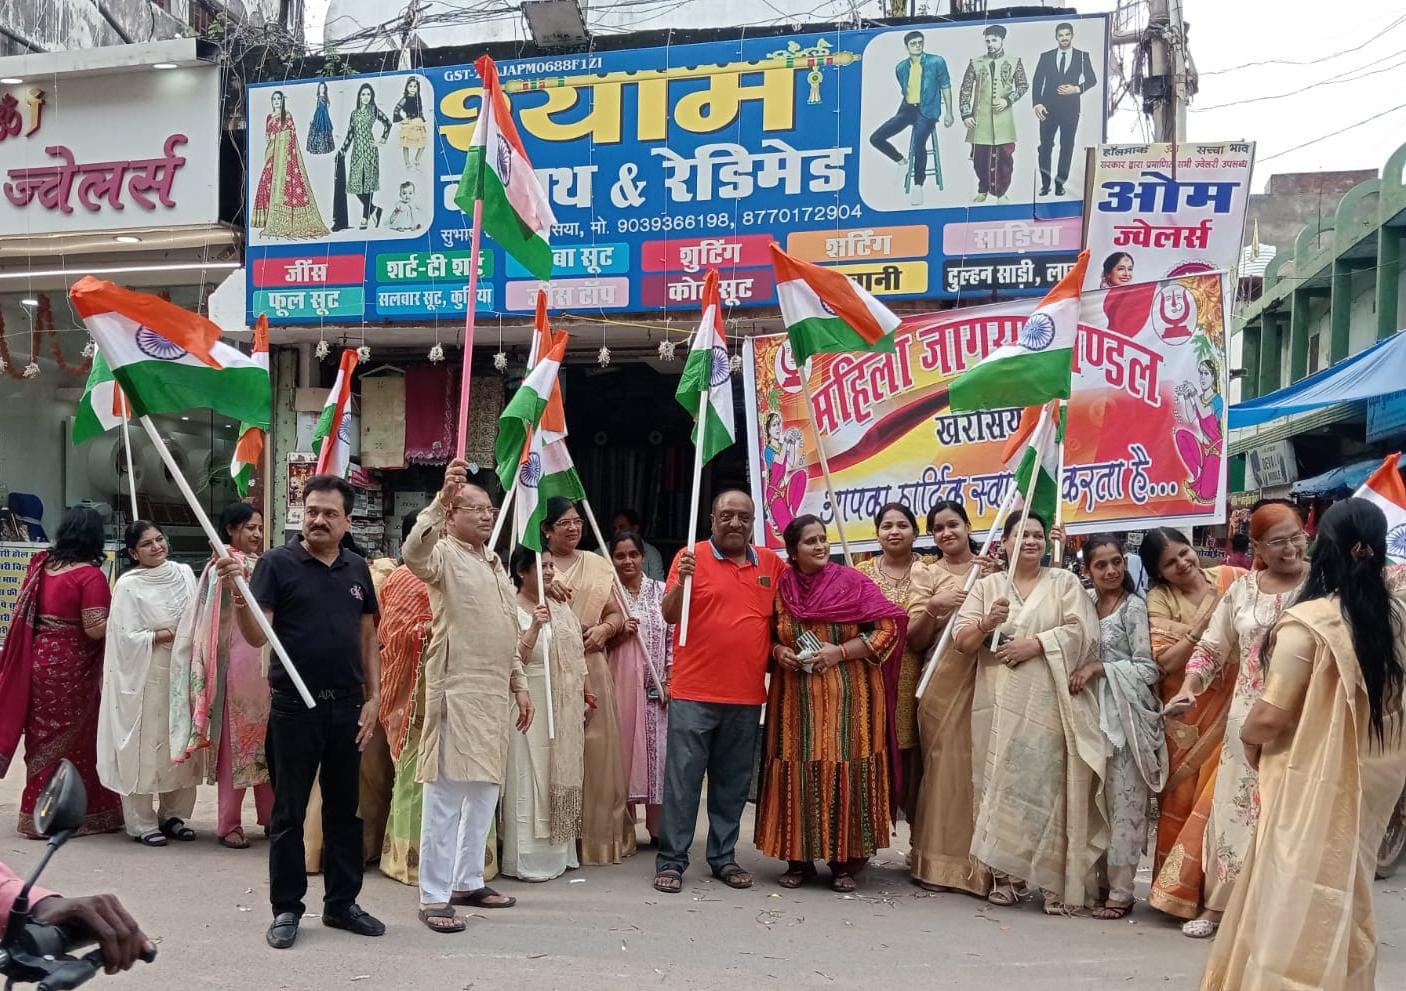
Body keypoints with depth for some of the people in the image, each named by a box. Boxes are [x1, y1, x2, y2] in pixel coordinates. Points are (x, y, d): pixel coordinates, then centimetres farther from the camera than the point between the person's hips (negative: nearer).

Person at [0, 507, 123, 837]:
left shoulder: (42, 563, 5)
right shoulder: (90, 575, -15)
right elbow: (95, 629, -20)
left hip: (38, 659, 6)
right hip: (72, 668, -6)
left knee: (44, 737, 14)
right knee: (74, 740, 4)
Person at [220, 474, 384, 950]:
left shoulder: (357, 569, 8)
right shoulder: (277, 563, -5)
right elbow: (257, 636, -13)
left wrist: (373, 697, 6)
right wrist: (238, 592, -30)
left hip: (348, 706, 4)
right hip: (294, 707, -4)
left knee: (346, 810, 12)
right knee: (288, 814, 6)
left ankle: (342, 903, 23)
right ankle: (286, 909, 16)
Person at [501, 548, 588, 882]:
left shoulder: (561, 610, 14)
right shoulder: (513, 611, -8)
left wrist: (583, 701, 17)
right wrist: (534, 628, -29)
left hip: (566, 710, 7)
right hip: (531, 708, -7)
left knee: (561, 776, 12)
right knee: (531, 779, -5)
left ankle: (559, 853, 21)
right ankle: (529, 859, 1)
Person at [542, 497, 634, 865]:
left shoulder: (597, 565, 14)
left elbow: (616, 613, 15)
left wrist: (603, 628, -5)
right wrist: (545, 587, -20)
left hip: (589, 666, 3)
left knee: (596, 748, 2)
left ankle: (597, 835, 11)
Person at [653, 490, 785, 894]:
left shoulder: (771, 563, 10)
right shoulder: (692, 556, -1)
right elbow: (669, 614, -6)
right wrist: (682, 579, -23)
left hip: (747, 696, 4)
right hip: (694, 693, -4)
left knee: (733, 782, 11)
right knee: (683, 778, -2)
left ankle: (724, 857, 22)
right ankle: (671, 861, 5)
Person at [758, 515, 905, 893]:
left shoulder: (852, 581, -3)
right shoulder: (781, 587, 5)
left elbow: (889, 627, -7)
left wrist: (840, 652, -14)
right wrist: (778, 652, -6)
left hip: (847, 699, -2)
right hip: (796, 699, 2)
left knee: (845, 773, -2)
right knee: (796, 774, 3)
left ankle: (847, 862, 8)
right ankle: (799, 859, 14)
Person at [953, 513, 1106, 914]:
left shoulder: (1064, 583, 10)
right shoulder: (988, 585, 14)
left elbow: (1083, 633, -3)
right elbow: (961, 638, 7)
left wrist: (1033, 644, -12)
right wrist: (986, 624, -13)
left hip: (1050, 702, -1)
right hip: (1002, 702, 2)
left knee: (1049, 783, -6)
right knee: (1002, 781, -3)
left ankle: (1053, 880, -1)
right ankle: (1001, 874, 4)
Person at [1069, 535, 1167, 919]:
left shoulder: (1134, 606, -6)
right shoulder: (1083, 602, 10)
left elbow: (1149, 668, -9)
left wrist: (1099, 667, -14)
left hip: (1126, 714, -5)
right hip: (1091, 711, 6)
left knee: (1124, 802, -2)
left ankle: (1120, 891, 4)